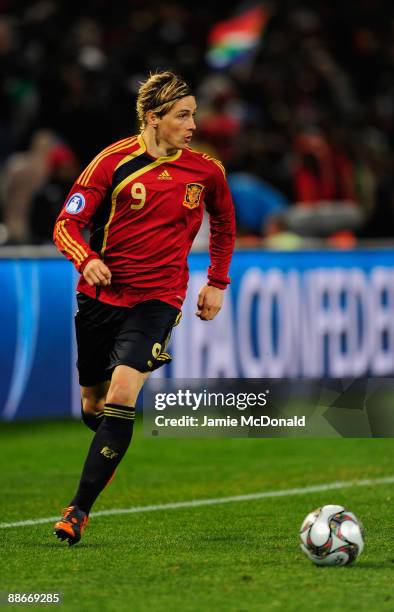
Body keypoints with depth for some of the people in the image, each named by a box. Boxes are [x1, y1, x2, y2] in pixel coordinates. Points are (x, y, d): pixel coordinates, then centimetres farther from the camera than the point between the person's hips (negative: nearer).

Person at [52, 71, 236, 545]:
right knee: (92, 406, 12)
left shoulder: (206, 171, 0)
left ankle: (79, 508, -16)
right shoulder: (114, 161, -8)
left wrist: (217, 283, 16)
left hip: (158, 298, -1)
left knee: (121, 396, -21)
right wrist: (87, 259, -26)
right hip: (100, 295, 1)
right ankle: (111, 452, 48)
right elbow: (67, 224, -7)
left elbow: (223, 223, 20)